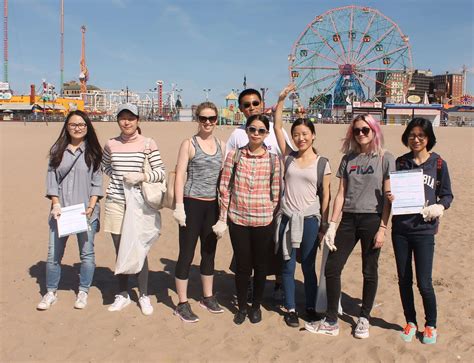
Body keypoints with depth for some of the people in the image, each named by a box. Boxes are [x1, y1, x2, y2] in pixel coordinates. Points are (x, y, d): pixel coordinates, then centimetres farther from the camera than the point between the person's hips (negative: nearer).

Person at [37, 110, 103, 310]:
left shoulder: (93, 152, 2)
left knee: (87, 253, 5)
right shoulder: (58, 150, 7)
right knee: (54, 253, 6)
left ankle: (83, 292, 21)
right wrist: (56, 204, -7)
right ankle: (51, 292, 22)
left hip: (85, 211, -1)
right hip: (60, 210, 2)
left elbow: (97, 182, 0)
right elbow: (52, 179, 5)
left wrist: (91, 207, -10)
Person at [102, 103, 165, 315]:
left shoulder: (148, 144, -4)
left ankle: (144, 296, 20)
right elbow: (104, 166, 21)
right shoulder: (111, 144, 4)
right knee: (120, 251, 10)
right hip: (115, 203, 3)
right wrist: (117, 176, 3)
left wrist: (142, 176, -20)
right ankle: (122, 294, 26)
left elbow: (161, 172, -5)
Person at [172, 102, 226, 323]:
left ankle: (207, 297, 32)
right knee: (186, 254, 1)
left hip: (213, 205, 5)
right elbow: (180, 176, -9)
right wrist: (179, 206, -15)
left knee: (209, 253, 16)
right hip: (192, 204, -5)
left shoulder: (221, 146, 8)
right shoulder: (189, 144, -6)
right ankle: (182, 304, 12)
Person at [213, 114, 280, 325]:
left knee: (260, 266, 12)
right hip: (238, 220, 0)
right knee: (242, 266, 9)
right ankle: (242, 306, 30)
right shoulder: (234, 155, -1)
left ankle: (256, 306, 32)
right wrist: (223, 218, 1)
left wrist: (273, 217, 1)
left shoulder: (273, 159, -1)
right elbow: (225, 188, 1)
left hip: (263, 221, 0)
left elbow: (276, 192, 2)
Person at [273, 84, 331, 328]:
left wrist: (324, 223, -1)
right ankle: (290, 309, 21)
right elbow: (277, 127, 3)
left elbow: (326, 195, 2)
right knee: (288, 266, 8)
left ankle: (311, 307, 25)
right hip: (287, 217, 2)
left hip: (309, 219, -1)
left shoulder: (322, 163, 0)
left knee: (308, 266, 9)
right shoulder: (289, 157, 5)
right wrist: (281, 100, -2)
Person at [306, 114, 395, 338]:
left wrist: (383, 228, -10)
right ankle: (331, 322, 12)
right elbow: (341, 193, 7)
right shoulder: (348, 158, 9)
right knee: (331, 268, 0)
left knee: (369, 271, 7)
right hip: (348, 219, 4)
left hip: (372, 220, -3)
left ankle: (364, 319, 25)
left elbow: (388, 197, -4)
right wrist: (332, 225, 2)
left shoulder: (385, 159, -1)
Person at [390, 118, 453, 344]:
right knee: (404, 279, 10)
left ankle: (431, 325, 22)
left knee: (424, 283, -1)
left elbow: (447, 194, 5)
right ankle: (411, 322, 29)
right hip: (400, 229, 3)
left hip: (424, 230, -2)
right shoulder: (400, 162, 6)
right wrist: (389, 196, -10)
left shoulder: (438, 164, 0)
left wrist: (440, 206, -15)